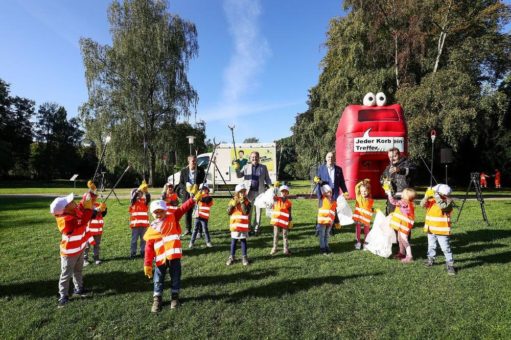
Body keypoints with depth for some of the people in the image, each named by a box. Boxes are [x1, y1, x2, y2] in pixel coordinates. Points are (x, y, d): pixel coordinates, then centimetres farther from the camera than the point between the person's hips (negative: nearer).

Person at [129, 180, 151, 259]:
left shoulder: (144, 202, 6)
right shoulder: (133, 202, 0)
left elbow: (148, 199, -13)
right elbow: (134, 197, -19)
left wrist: (146, 191, -28)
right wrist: (139, 189, -30)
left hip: (144, 224, 2)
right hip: (135, 224, -2)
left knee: (143, 239, 10)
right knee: (134, 239, 5)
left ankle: (143, 252, 20)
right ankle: (133, 253, 14)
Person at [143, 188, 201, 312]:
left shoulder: (173, 219, 2)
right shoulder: (152, 228, 3)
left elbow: (183, 208, -12)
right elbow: (149, 248, 2)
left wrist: (193, 199, -26)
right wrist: (147, 264, -1)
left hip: (174, 255, -1)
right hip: (160, 258, 1)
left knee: (175, 277, 11)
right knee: (158, 280, 11)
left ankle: (175, 297, 29)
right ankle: (157, 300, 27)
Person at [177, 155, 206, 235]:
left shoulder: (200, 170, 2)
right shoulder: (184, 171, 5)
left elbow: (204, 182, 6)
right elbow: (180, 183, 7)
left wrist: (199, 187, -13)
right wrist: (186, 187, -14)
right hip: (187, 195, 2)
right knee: (187, 212, 9)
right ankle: (188, 229, 23)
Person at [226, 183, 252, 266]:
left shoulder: (247, 202, -5)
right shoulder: (233, 201, 0)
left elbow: (246, 212, -19)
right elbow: (228, 212, -3)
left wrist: (242, 202, -21)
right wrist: (233, 204, -15)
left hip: (243, 225, -1)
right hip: (234, 224, 2)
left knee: (243, 240, 9)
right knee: (233, 241, 11)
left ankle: (244, 257, 19)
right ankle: (232, 257, 22)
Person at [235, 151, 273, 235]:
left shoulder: (263, 167, 9)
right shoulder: (246, 167, 7)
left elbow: (267, 178, 12)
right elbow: (239, 175, 2)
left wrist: (270, 186, -5)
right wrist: (237, 169, -17)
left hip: (259, 192, 0)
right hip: (249, 191, 0)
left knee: (258, 210, 5)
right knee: (248, 210, 4)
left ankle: (256, 228, 15)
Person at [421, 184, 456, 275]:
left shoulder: (449, 201, -12)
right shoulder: (432, 199, 1)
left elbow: (443, 206, -32)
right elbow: (422, 204, -9)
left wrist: (436, 196, -31)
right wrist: (427, 196, -24)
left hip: (442, 230, -5)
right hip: (431, 229, 5)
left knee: (445, 248, -3)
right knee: (431, 246, 21)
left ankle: (450, 265, 9)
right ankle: (431, 259, 39)